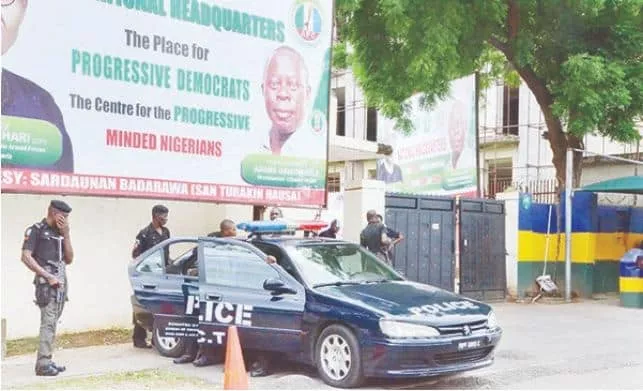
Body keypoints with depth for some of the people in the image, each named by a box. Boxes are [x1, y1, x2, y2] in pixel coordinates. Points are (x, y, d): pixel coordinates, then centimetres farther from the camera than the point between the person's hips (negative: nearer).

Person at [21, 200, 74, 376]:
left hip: (61, 282, 7)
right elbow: (26, 257, -11)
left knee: (52, 323, 8)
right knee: (48, 322, -15)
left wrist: (66, 235, 4)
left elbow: (69, 259, 14)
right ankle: (43, 364, -16)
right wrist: (48, 276, -16)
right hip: (47, 282, -7)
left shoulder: (59, 233, 18)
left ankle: (46, 361, 12)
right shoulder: (36, 230, -3)